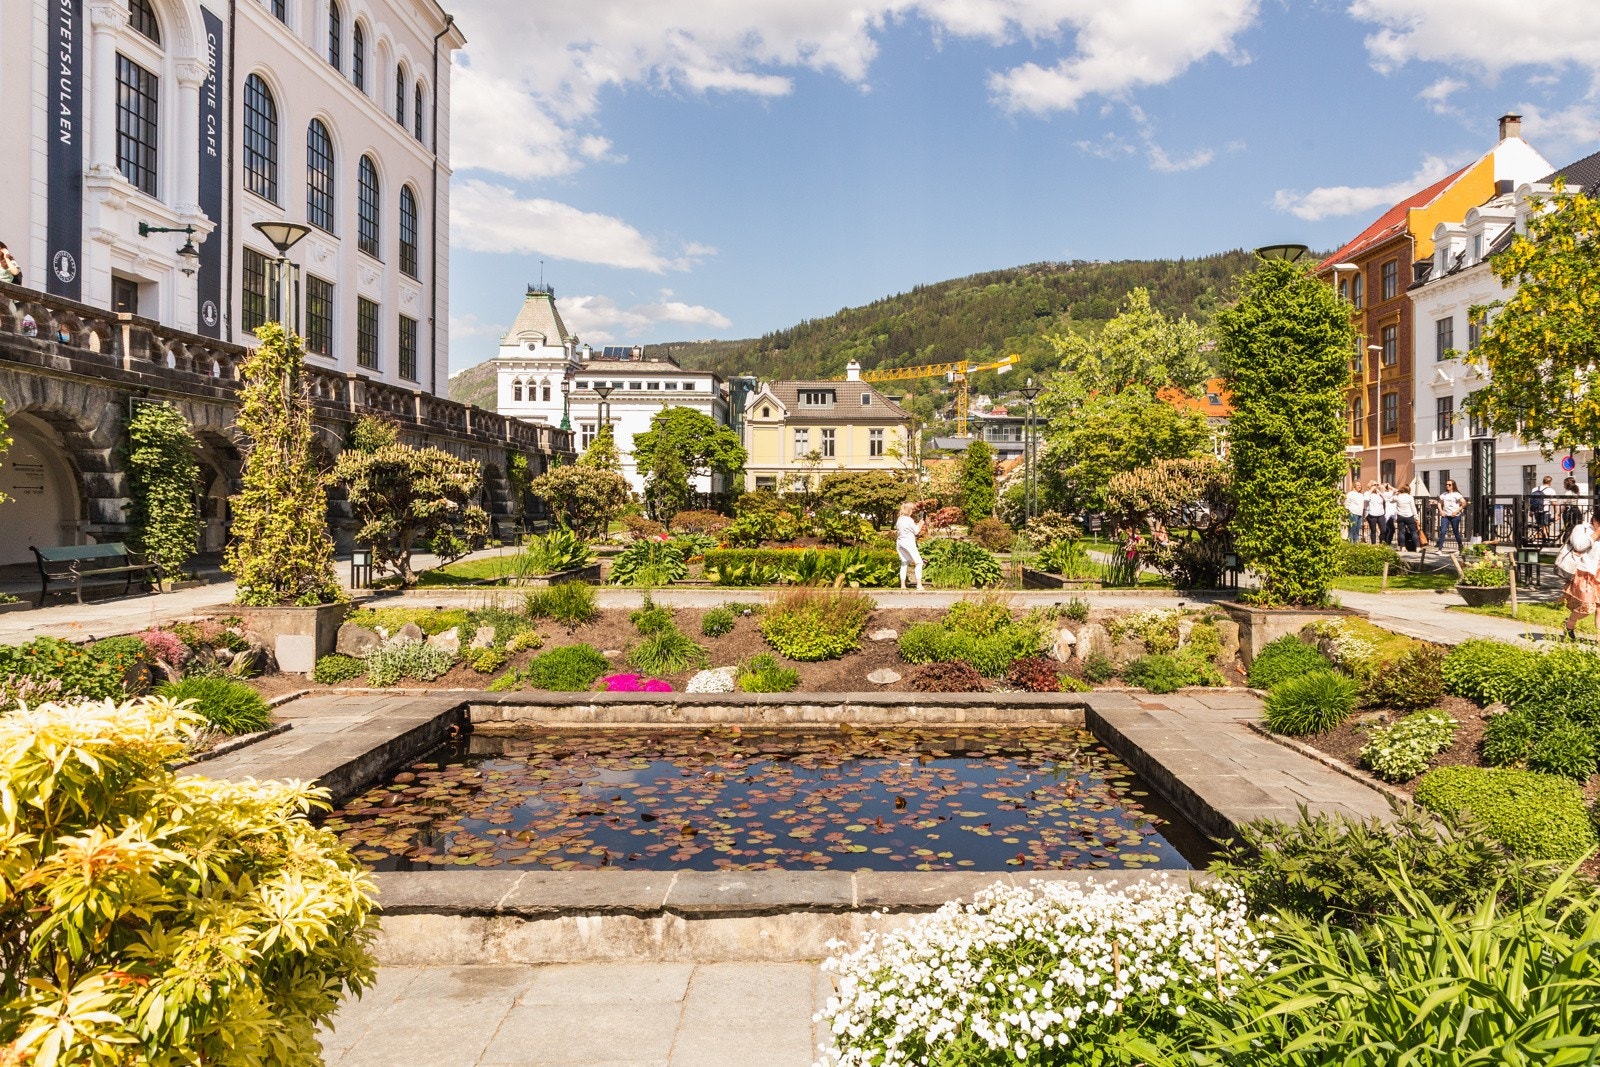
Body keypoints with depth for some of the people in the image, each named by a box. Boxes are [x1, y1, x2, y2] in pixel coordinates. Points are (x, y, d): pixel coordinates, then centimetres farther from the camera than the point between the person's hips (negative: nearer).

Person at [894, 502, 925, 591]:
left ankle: (902, 585, 12)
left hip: (900, 543, 8)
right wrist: (920, 524, 9)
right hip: (908, 543, -8)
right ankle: (919, 585, -13)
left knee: (904, 563, 15)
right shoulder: (909, 520, -14)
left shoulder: (899, 519, 8)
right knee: (918, 563, -4)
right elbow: (916, 531, -7)